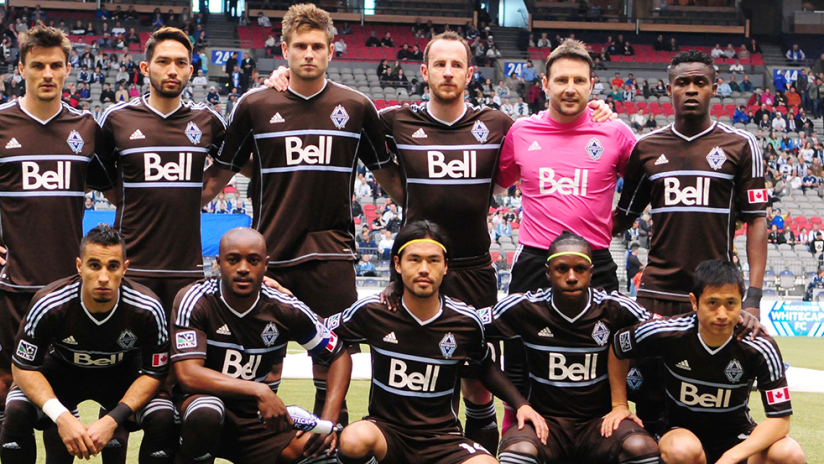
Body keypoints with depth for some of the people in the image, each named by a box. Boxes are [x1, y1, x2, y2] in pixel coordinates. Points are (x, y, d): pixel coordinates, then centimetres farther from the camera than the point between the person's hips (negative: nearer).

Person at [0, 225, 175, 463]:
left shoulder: (147, 309, -27)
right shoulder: (49, 304, -28)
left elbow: (154, 372, -16)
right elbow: (24, 367, -19)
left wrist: (112, 420, -30)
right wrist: (61, 416, -35)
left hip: (123, 374, 0)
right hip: (61, 370, 0)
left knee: (163, 418, -27)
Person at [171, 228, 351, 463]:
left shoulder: (285, 310, -7)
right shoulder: (195, 301, -16)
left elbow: (339, 356, 2)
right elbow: (188, 375, -25)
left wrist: (327, 422, -12)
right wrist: (259, 391, -32)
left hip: (255, 419, 4)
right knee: (207, 412, -39)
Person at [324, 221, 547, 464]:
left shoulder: (466, 321, -3)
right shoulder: (373, 311, -7)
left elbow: (484, 368, 16)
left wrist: (520, 404, 5)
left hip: (442, 438, 1)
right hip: (386, 429, -1)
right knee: (355, 439, -37)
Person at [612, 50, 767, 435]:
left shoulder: (740, 146, 3)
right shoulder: (647, 147, 9)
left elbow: (756, 220, 2)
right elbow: (624, 216, 16)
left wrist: (753, 297, -7)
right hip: (657, 292, 2)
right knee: (650, 402, 4)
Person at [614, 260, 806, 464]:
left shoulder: (759, 348, -19)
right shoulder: (668, 333, -19)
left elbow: (780, 418, -20)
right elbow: (618, 345, 1)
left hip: (737, 436, 1)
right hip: (681, 431, -1)